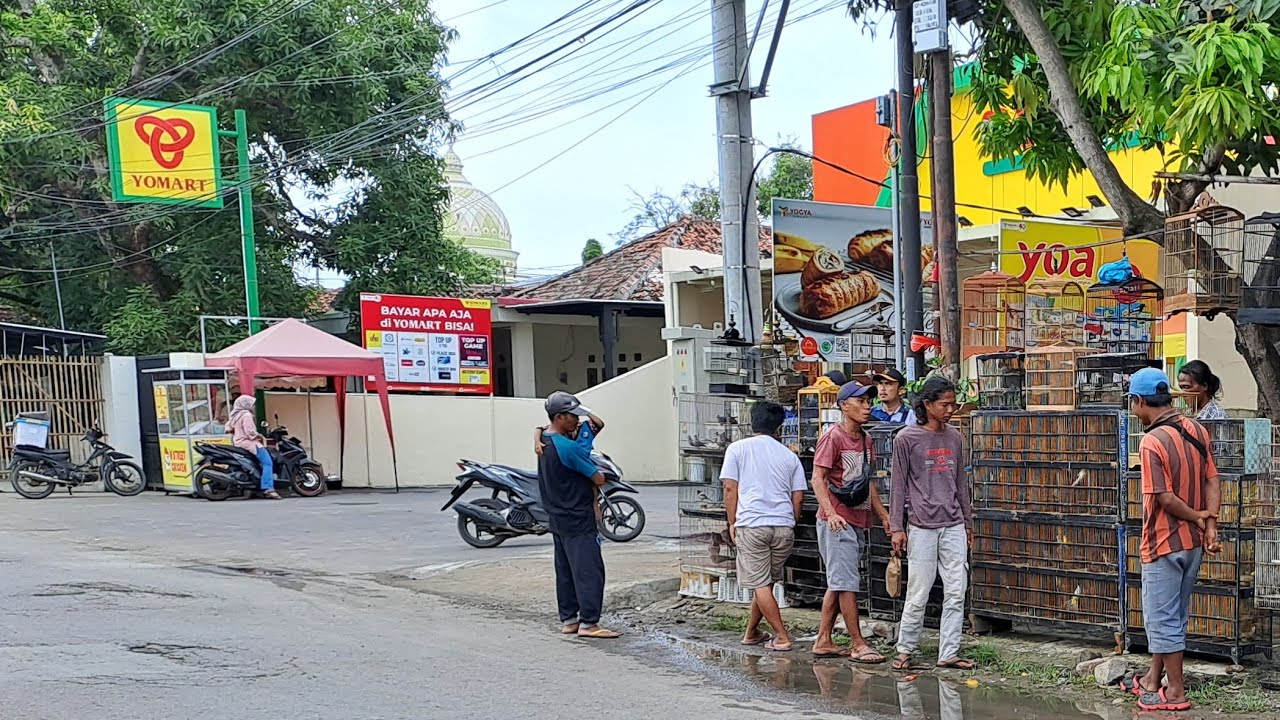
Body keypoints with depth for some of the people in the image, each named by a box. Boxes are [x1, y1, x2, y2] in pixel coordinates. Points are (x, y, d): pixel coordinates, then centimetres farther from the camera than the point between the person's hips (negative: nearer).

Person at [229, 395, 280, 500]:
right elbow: (250, 432, -20)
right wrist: (260, 436, -4)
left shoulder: (236, 416, 20)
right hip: (248, 443, -11)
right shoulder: (246, 415, -10)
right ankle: (268, 489, -33)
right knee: (267, 463, -18)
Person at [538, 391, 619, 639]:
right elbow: (599, 479, -16)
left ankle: (568, 619, 18)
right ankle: (588, 623, -9)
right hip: (578, 519, -10)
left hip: (557, 518, 10)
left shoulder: (544, 442, 6)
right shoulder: (569, 448, -22)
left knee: (565, 570, 13)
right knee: (589, 570, -7)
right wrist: (596, 472, 5)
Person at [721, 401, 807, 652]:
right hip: (784, 527, 3)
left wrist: (732, 523, 8)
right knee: (765, 582, 16)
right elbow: (798, 498, 10)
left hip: (751, 525, -3)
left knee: (760, 585, 1)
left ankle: (782, 638, -2)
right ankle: (751, 632, 27)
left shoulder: (737, 449, 6)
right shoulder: (789, 456, 13)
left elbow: (730, 488, 0)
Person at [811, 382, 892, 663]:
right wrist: (831, 513, -27)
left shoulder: (865, 440, 15)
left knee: (838, 583, 12)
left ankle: (823, 641, 18)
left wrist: (884, 516, 22)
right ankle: (858, 646, -5)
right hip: (837, 522, -9)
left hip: (857, 521, 9)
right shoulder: (833, 437, -10)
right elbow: (817, 478, -15)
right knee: (847, 583, -7)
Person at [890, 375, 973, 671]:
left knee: (956, 593, 2)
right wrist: (897, 528, -5)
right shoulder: (907, 438, -4)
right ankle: (905, 650, 13)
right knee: (918, 594, -1)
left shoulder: (955, 438, 11)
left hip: (954, 527, 5)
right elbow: (898, 485, -2)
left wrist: (968, 523, 19)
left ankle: (949, 654, 8)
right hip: (922, 528, -5)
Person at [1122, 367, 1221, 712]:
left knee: (1163, 618, 4)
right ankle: (1154, 679, 30)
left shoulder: (1152, 442, -21)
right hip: (1194, 542, 8)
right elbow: (1213, 481, 1)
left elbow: (1165, 498, -22)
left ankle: (1176, 692, 11)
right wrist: (1210, 523, -5)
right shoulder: (1196, 430, 3)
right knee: (1171, 614, 19)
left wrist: (1196, 516, -7)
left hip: (1164, 542, -8)